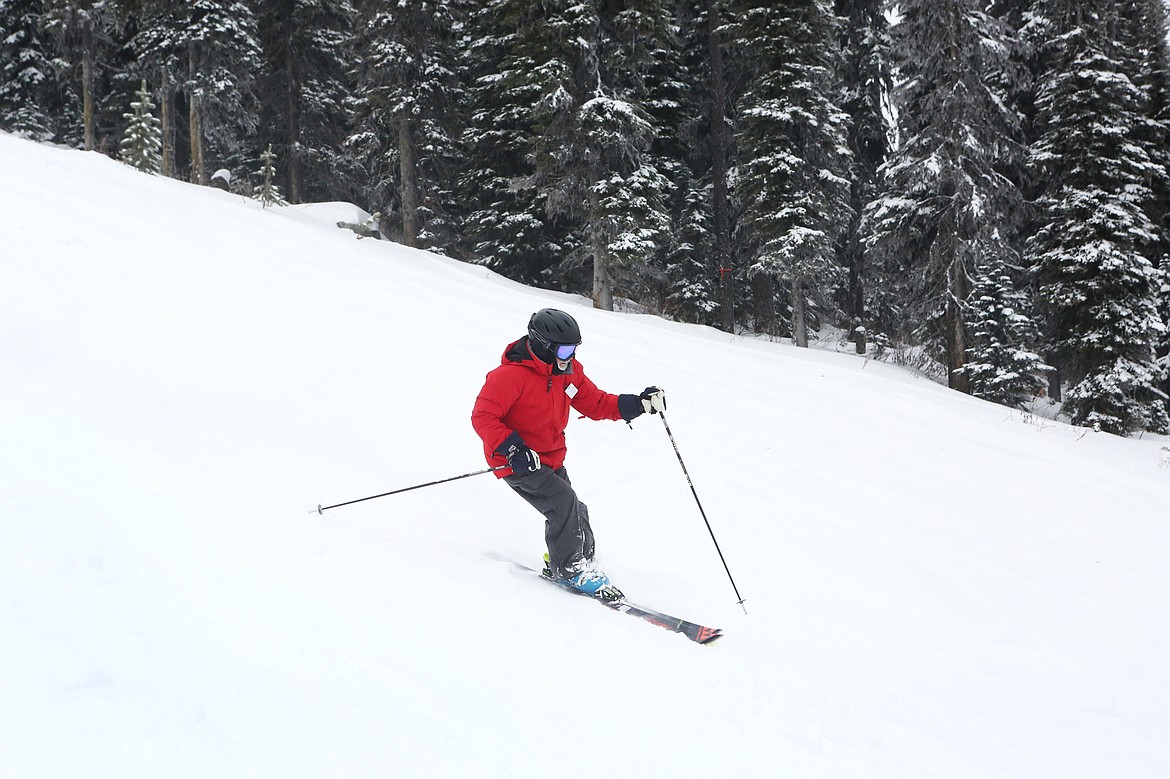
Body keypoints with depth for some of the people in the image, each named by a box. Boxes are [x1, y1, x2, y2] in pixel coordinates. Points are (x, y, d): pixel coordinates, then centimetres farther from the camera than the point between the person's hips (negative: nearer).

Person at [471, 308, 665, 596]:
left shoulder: (569, 371, 0)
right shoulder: (510, 375, -23)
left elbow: (596, 404, 8)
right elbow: (483, 416, -23)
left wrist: (639, 404, -5)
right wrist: (512, 449, -33)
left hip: (551, 460, 8)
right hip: (517, 462, -8)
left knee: (575, 514, 8)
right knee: (563, 502, -22)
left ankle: (582, 564, 28)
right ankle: (569, 567, -7)